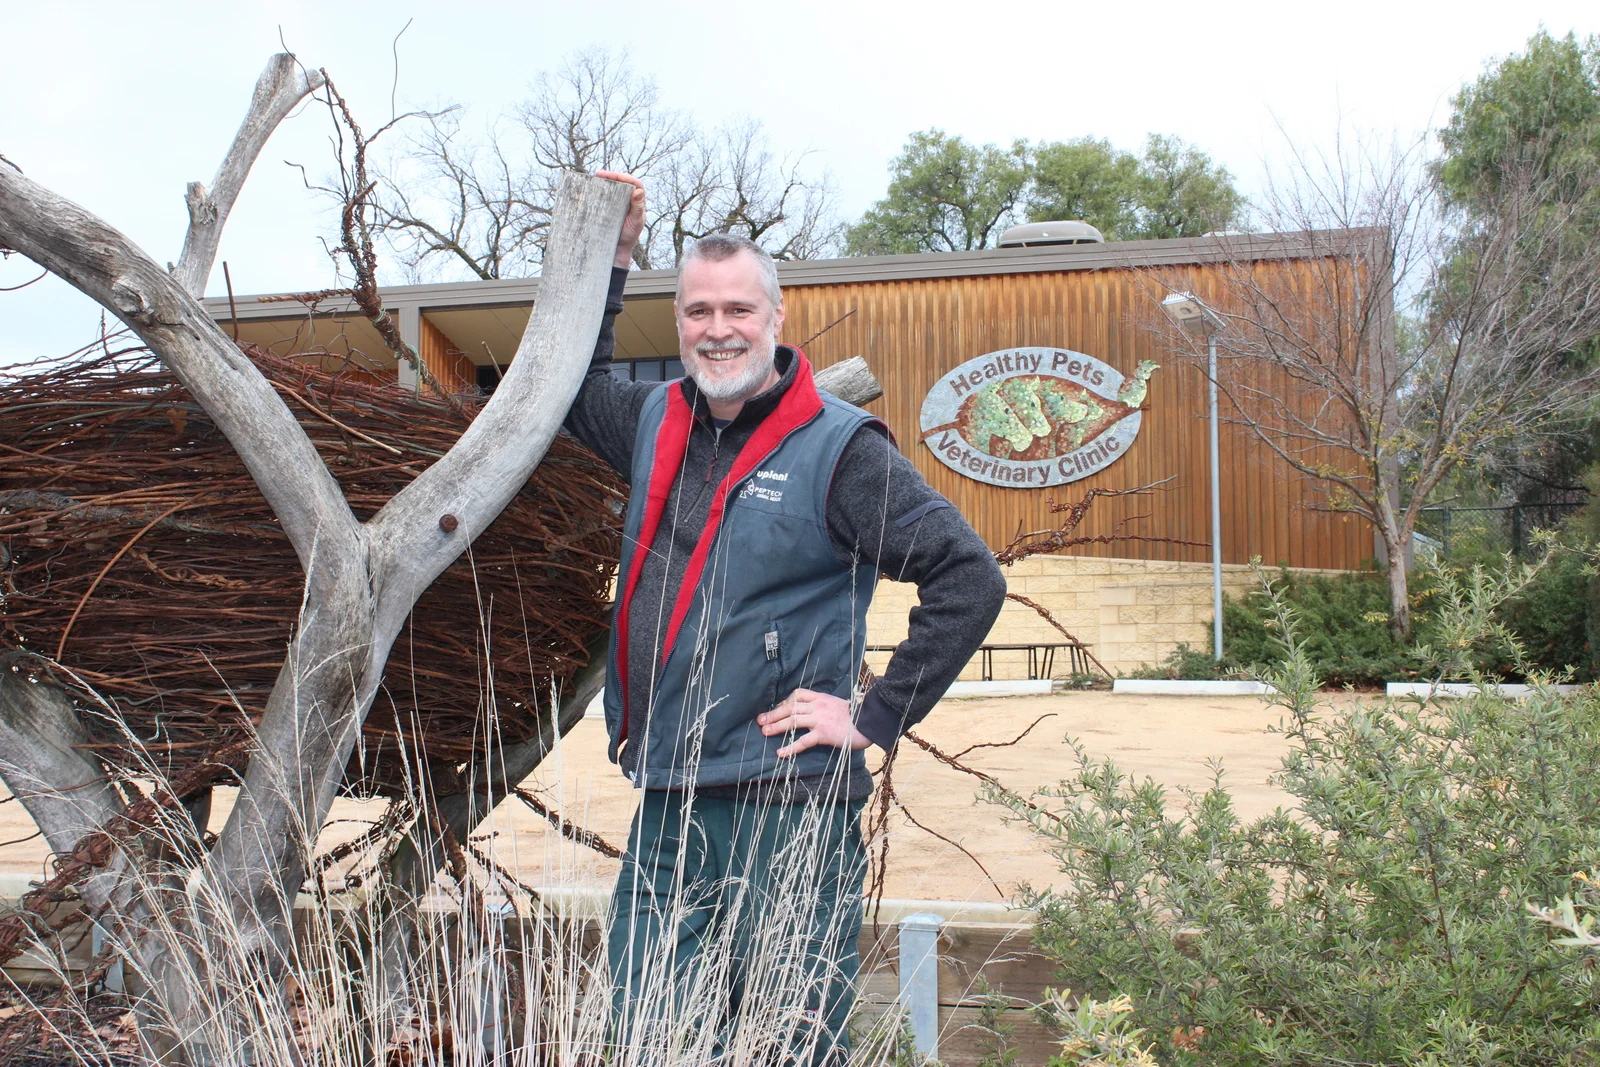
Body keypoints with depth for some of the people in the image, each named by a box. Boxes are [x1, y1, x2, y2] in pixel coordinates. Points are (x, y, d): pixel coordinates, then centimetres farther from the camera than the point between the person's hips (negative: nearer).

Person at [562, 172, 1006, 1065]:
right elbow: (576, 386, 32)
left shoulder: (838, 446, -7)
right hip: (665, 812, 6)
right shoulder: (657, 423, 11)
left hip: (788, 815, -6)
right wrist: (611, 254, 23)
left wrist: (878, 717, -12)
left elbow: (970, 579, -11)